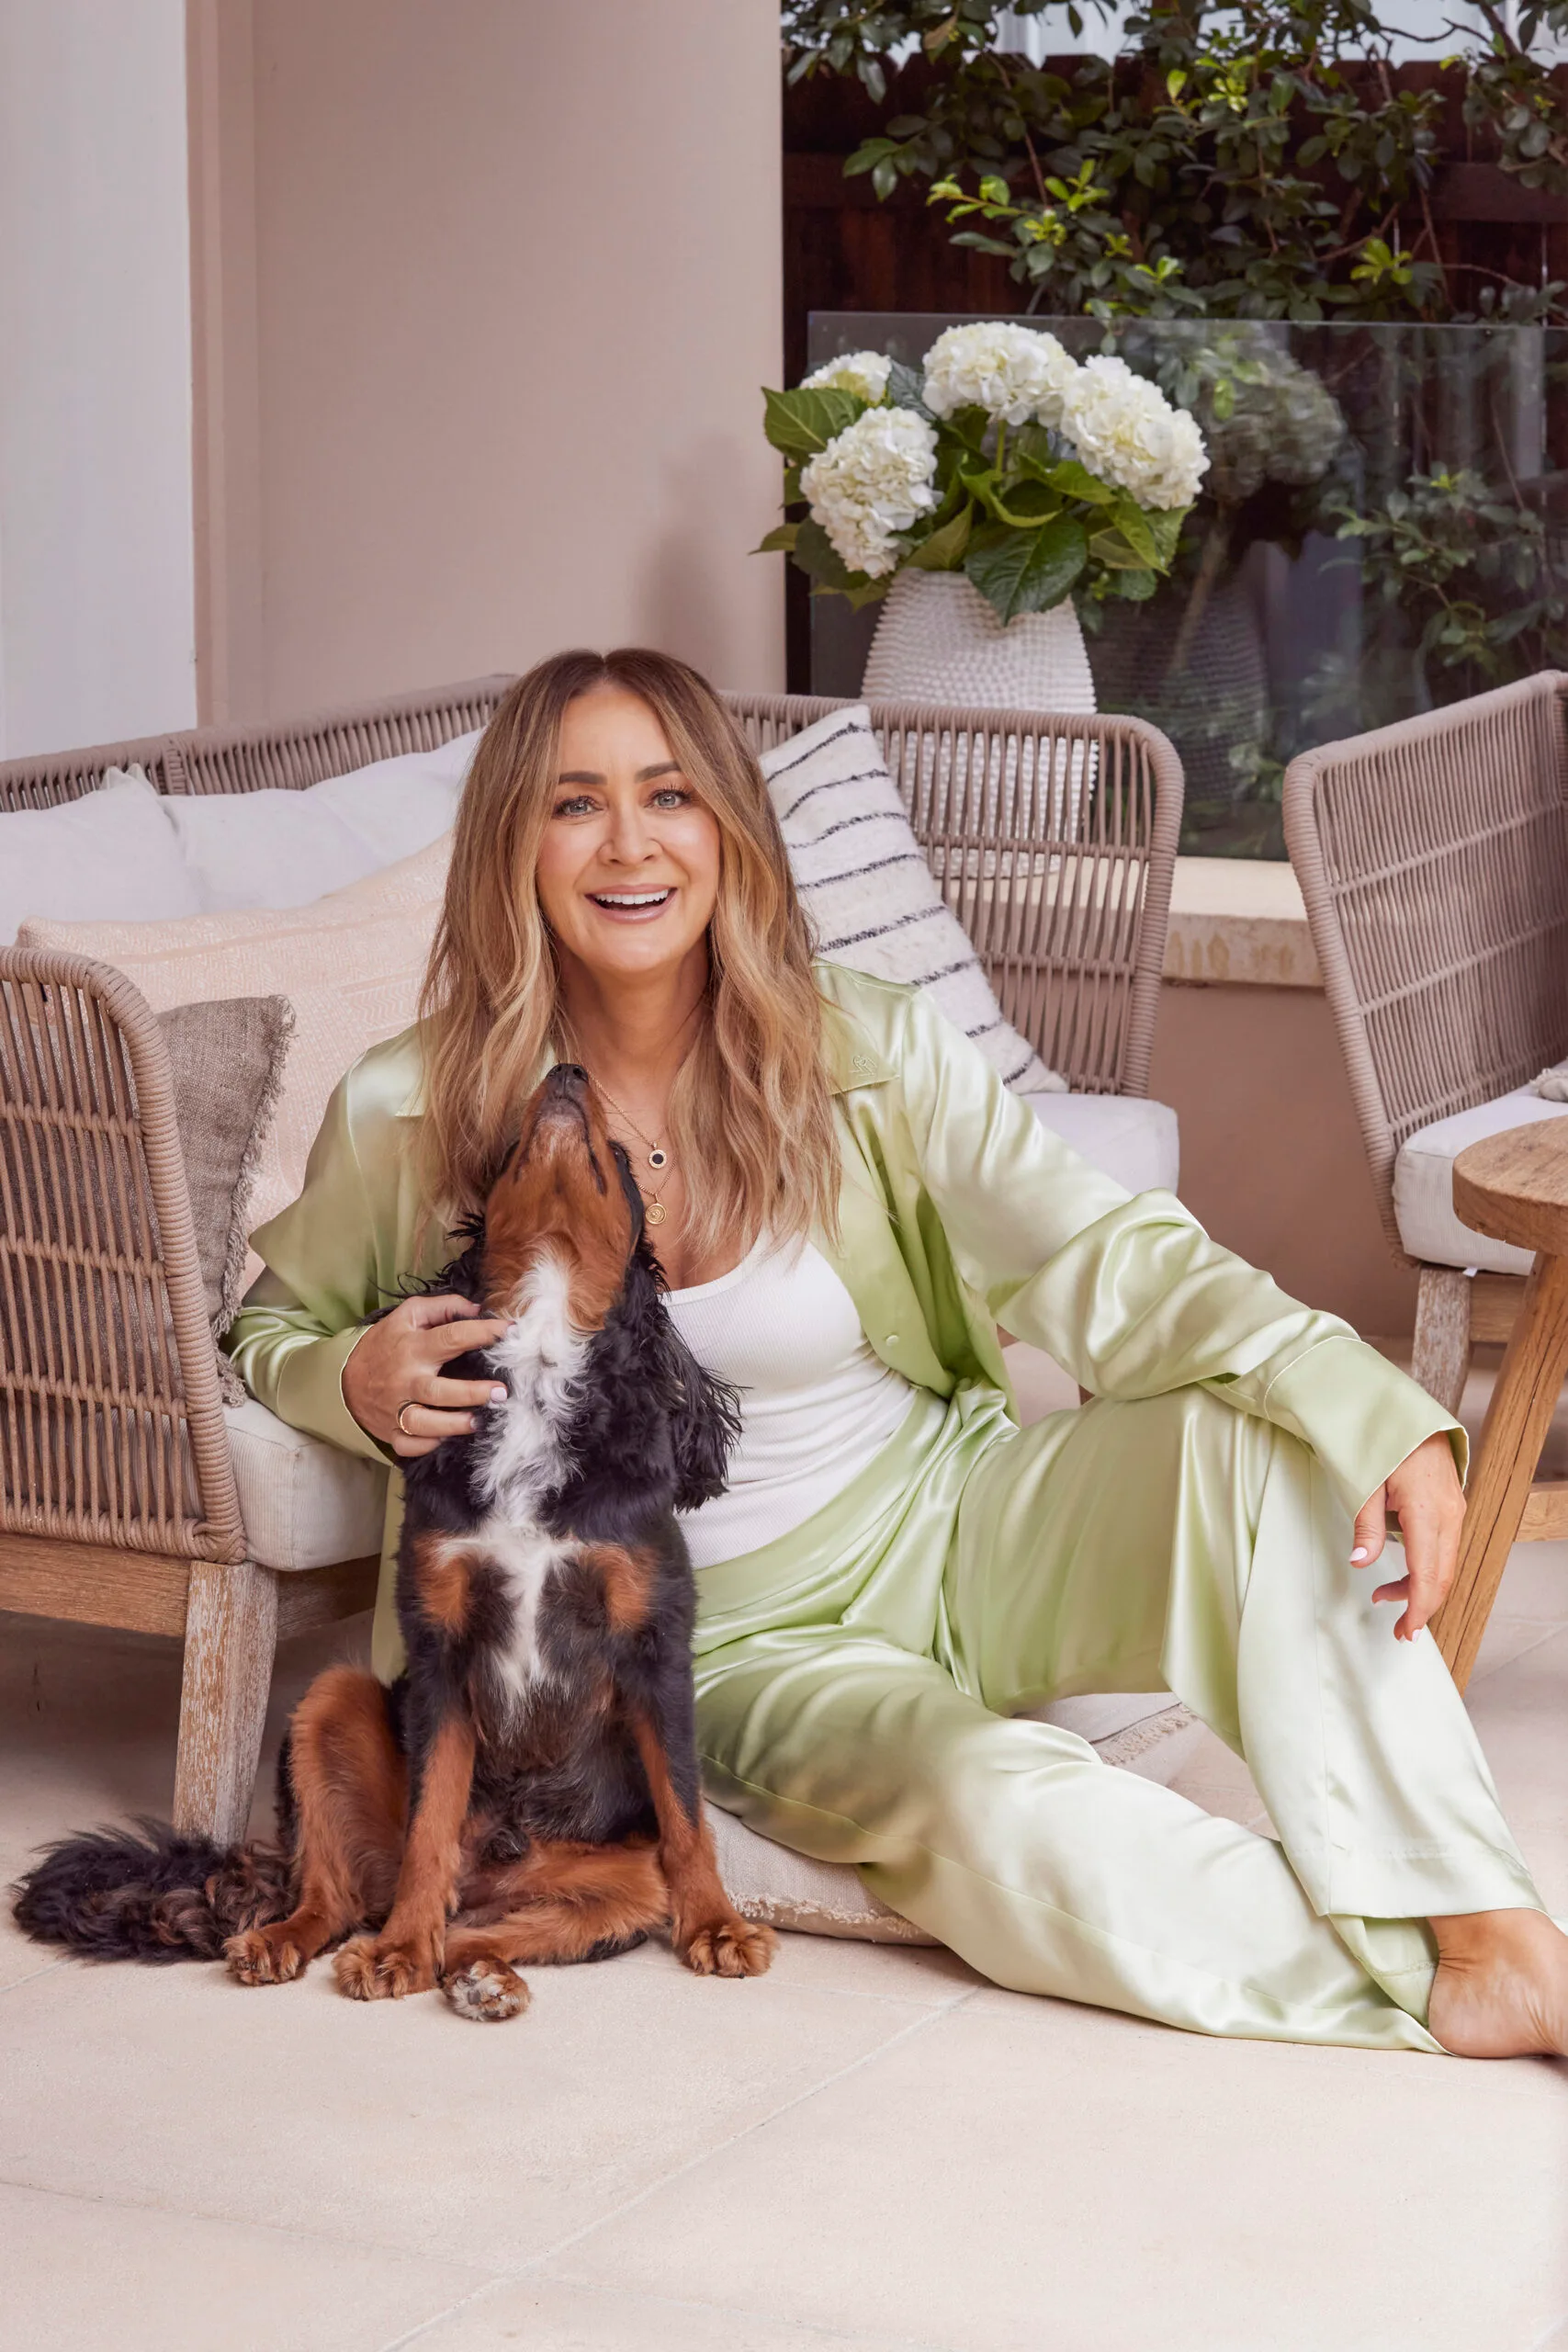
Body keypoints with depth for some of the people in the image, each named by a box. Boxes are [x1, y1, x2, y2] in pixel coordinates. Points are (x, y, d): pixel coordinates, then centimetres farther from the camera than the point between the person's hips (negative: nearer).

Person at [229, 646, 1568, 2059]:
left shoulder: (866, 1054, -8)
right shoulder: (410, 1119, -9)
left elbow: (1106, 1257, -17)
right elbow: (272, 1327, 8)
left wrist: (1382, 1414, -32)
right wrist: (356, 1386, -18)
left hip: (952, 1526, 2)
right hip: (737, 1638, -2)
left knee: (1254, 1427, -26)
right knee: (990, 1801, -34)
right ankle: (1417, 1996, -21)